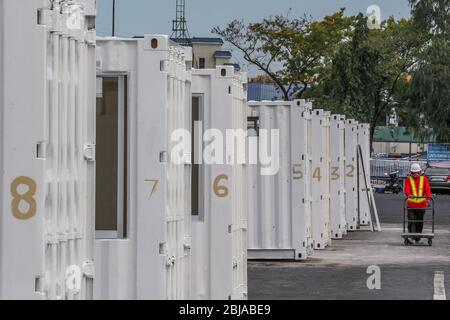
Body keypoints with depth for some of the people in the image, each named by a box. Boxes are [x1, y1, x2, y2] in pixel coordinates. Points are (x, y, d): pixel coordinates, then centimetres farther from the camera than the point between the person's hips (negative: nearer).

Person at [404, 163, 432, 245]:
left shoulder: (424, 179, 6)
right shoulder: (408, 180, 3)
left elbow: (428, 190, -6)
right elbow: (407, 189, -13)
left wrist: (428, 199, -23)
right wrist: (408, 194, -37)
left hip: (421, 205, 2)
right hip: (411, 205, -2)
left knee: (420, 223, 6)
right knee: (411, 222, -11)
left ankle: (417, 239, 16)